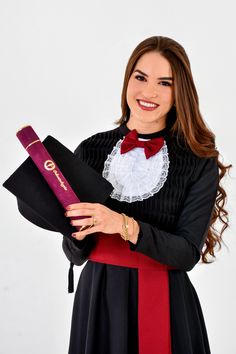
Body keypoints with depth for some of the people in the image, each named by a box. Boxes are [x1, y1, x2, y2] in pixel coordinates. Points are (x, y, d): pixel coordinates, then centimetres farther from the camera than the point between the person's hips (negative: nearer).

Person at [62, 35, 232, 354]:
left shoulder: (200, 163, -8)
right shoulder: (90, 151, -3)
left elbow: (187, 253, -13)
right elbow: (76, 255, 0)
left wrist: (125, 226, -26)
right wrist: (79, 233, -22)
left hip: (166, 304, -1)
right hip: (99, 299, 2)